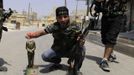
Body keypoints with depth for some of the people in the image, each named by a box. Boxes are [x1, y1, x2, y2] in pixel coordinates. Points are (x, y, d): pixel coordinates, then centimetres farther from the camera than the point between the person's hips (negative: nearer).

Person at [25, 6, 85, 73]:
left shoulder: (75, 27, -21)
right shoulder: (54, 27, -19)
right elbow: (41, 32, -19)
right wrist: (31, 34, -40)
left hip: (71, 51, -1)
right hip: (58, 50, 1)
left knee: (82, 48, -29)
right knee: (45, 56, -24)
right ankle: (57, 62, 13)